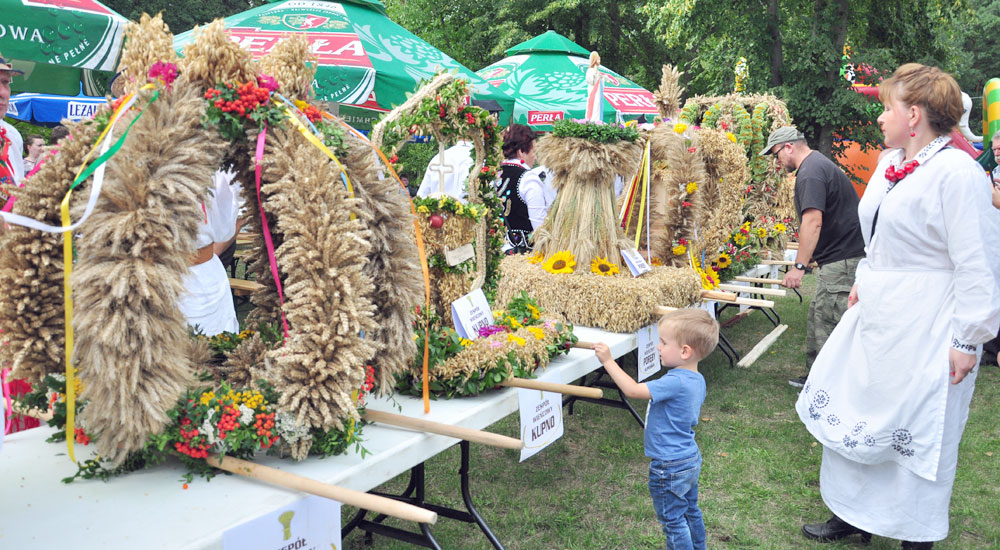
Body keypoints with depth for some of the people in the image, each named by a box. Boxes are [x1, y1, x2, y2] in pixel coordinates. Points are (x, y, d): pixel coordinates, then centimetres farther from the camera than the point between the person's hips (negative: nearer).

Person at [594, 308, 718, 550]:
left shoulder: (676, 382, -30)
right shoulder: (697, 380, -1)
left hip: (669, 468, -10)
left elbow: (633, 390, -30)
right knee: (691, 511, 26)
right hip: (691, 460, 10)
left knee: (673, 520, 7)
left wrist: (608, 361, -24)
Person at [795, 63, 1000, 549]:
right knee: (855, 416, 15)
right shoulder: (891, 163, 8)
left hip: (926, 334, -9)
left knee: (917, 432, 5)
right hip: (877, 318, 9)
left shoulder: (957, 172, -18)